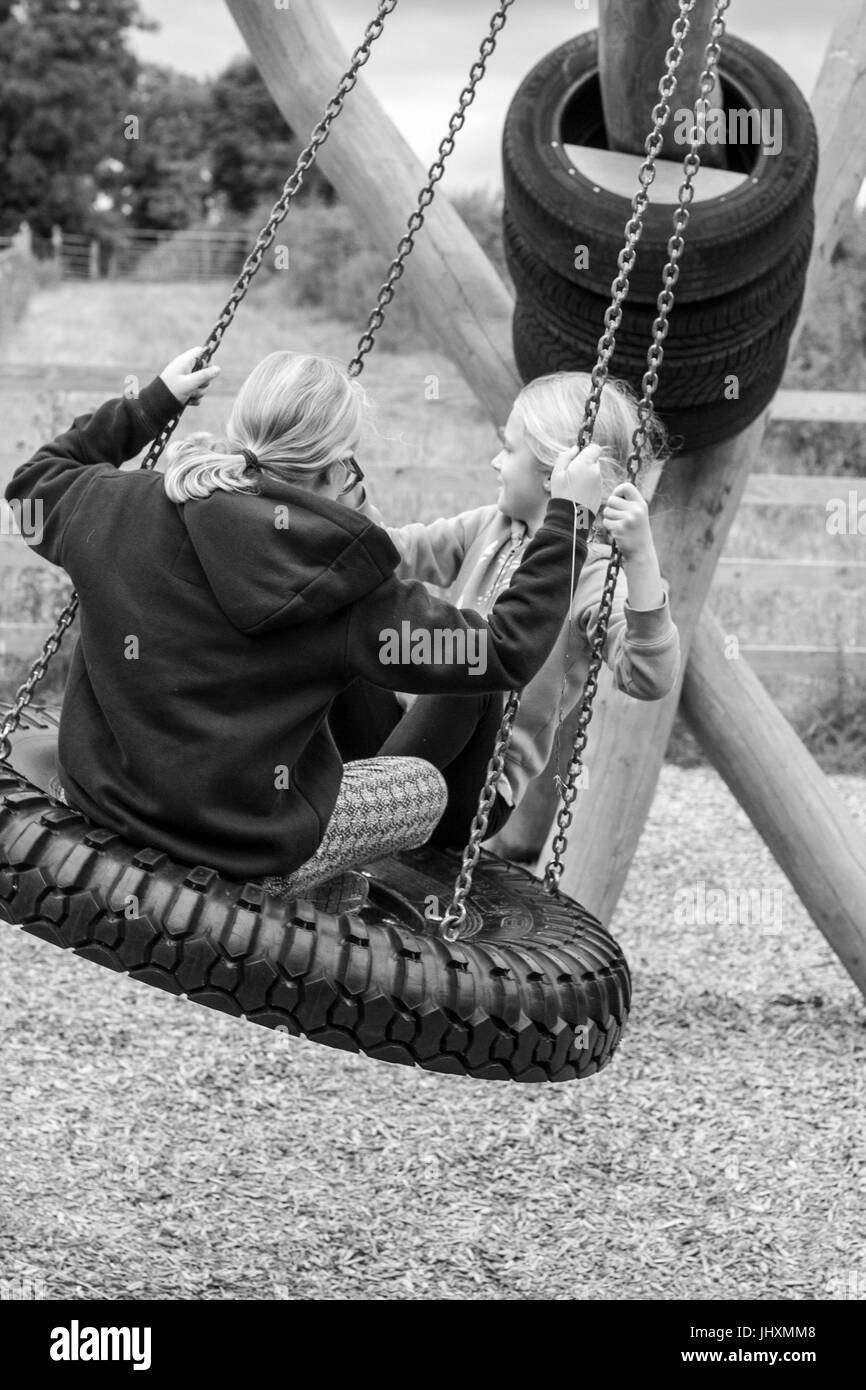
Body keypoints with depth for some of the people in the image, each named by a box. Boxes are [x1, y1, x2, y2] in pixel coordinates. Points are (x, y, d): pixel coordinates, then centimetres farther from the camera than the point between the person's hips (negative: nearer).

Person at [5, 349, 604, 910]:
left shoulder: (121, 507, -8)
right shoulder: (341, 587, -19)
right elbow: (506, 652, -14)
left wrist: (153, 403, 20)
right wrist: (567, 520, -6)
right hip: (237, 855, -6)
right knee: (424, 787, 17)